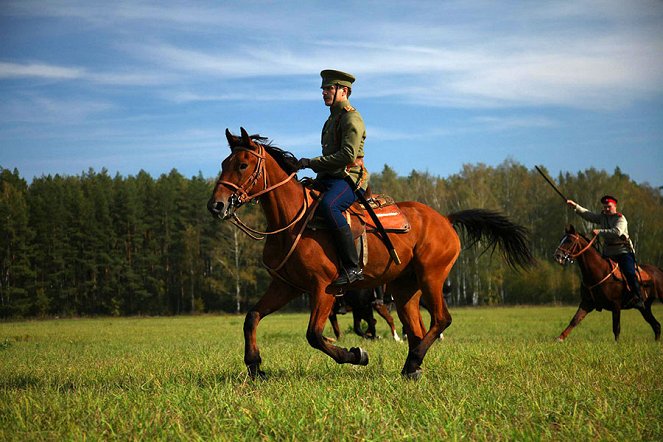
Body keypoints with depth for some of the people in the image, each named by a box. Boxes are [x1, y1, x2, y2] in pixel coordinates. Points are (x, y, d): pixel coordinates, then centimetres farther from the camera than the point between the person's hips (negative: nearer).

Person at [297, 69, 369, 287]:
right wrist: (312, 165, 13)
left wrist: (312, 162, -17)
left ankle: (352, 267, -38)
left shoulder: (351, 118, -8)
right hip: (328, 179, 10)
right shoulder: (333, 118, 23)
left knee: (328, 205, -37)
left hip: (349, 179, -10)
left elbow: (348, 155, -20)